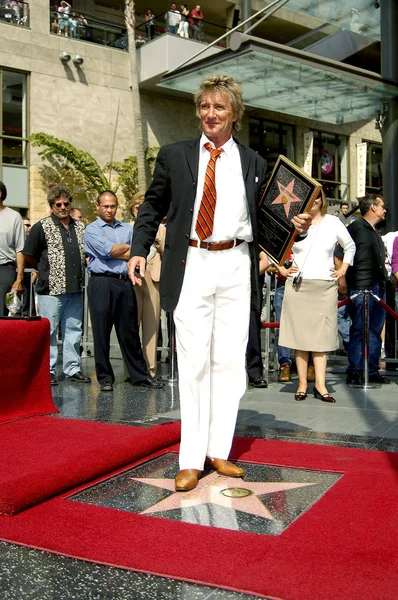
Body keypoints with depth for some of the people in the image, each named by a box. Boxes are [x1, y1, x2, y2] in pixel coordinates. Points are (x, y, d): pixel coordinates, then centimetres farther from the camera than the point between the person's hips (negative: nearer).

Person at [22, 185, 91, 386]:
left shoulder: (80, 226, 12)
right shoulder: (42, 227, -3)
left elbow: (87, 253, 24)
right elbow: (28, 256, -1)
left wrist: (82, 267, 12)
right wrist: (45, 269, 5)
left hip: (75, 288, 5)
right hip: (51, 288, -5)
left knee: (73, 330, 10)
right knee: (48, 331, 1)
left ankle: (72, 368, 18)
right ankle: (48, 370, 9)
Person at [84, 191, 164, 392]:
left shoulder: (127, 229, 17)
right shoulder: (92, 230, 4)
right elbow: (110, 250, -10)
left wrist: (115, 251, -7)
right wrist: (129, 247, 4)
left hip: (125, 283, 4)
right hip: (102, 283, -3)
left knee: (130, 331, 7)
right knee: (101, 332, 0)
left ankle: (139, 375, 13)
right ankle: (105, 377, 10)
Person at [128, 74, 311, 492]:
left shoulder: (254, 163, 11)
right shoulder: (174, 156, 10)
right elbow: (152, 207, 13)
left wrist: (295, 225, -6)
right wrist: (139, 249, 1)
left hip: (235, 268, 2)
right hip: (191, 266, -1)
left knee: (229, 361, 5)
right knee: (193, 362, -1)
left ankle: (219, 452, 18)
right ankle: (191, 459, 8)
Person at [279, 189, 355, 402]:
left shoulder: (333, 223, 8)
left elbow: (350, 246, 21)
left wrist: (343, 269, 11)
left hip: (325, 286, 1)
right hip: (298, 286, -1)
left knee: (321, 335, -1)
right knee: (300, 335, 0)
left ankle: (320, 384, -1)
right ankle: (302, 383, 4)